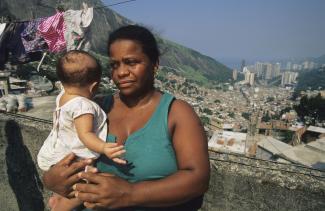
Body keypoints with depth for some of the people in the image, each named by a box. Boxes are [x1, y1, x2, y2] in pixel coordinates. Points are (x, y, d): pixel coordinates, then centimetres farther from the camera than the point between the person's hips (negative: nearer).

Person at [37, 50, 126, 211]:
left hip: (56, 152, 10)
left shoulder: (62, 95, -5)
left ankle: (57, 198, 52)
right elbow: (85, 134, -40)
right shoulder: (83, 106, -33)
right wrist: (103, 148, -54)